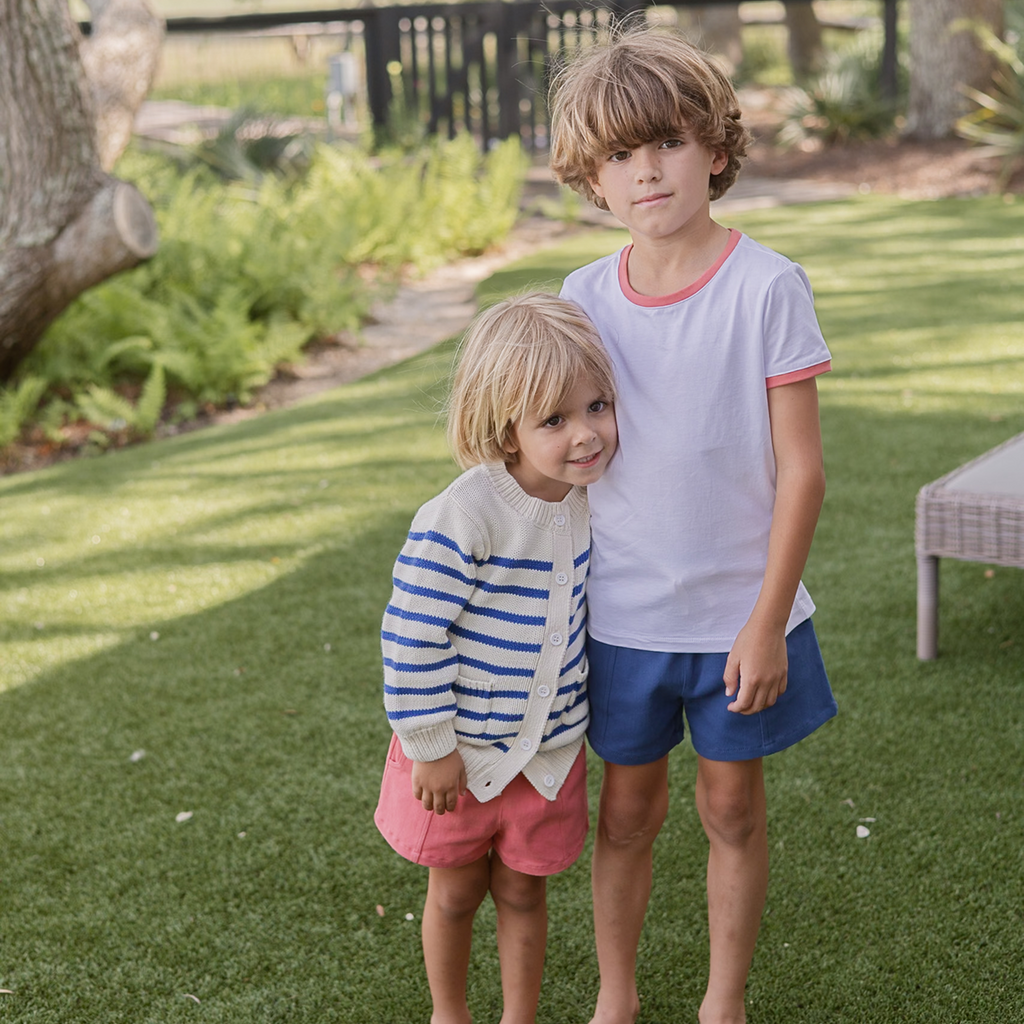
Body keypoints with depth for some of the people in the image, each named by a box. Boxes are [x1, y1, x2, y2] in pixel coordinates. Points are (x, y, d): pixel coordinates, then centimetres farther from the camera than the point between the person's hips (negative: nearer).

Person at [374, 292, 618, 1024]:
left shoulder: (587, 500, -6)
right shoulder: (460, 520, -29)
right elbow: (411, 636, -23)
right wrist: (430, 746, -17)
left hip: (549, 749, 4)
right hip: (461, 751, -4)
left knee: (523, 890, 18)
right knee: (455, 893, 18)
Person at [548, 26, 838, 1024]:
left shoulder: (767, 286, -12)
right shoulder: (585, 297, -2)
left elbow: (799, 467, -10)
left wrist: (768, 619, -12)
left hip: (737, 612, -2)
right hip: (619, 613, 2)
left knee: (732, 807, 12)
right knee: (627, 811, 14)